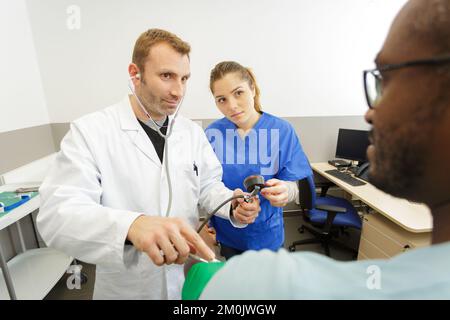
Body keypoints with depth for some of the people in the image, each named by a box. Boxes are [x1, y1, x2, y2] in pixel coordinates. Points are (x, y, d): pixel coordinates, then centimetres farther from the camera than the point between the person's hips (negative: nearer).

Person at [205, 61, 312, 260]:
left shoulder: (282, 130, -13)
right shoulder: (212, 133, -9)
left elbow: (293, 187, -12)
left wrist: (285, 190, -34)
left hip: (265, 234, 0)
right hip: (225, 235, 1)